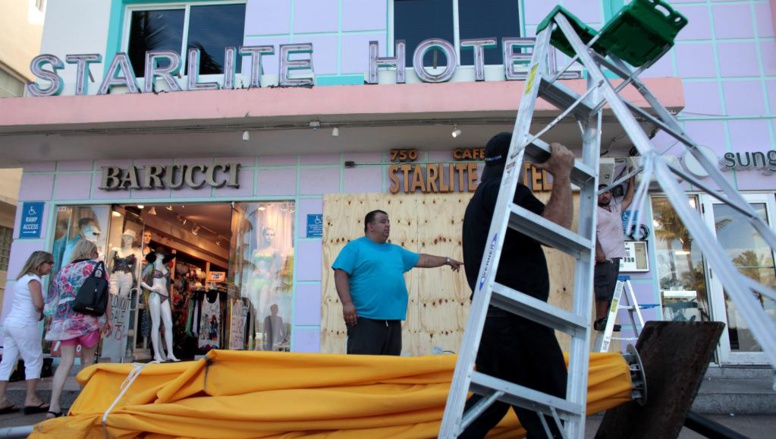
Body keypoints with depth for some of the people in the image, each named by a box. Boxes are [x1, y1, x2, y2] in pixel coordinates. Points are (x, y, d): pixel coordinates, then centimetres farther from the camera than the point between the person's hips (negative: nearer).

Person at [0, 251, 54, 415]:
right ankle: (31, 399, -2)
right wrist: (42, 314, 2)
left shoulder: (22, 278, 20)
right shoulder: (33, 279, -9)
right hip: (24, 324, -9)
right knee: (34, 360, -3)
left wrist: (39, 314, 4)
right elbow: (38, 304, -18)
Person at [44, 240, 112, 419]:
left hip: (65, 319, 4)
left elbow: (53, 298, 14)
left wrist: (57, 319, 21)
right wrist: (108, 319, 2)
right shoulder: (96, 266, 4)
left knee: (65, 362, 2)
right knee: (87, 361, 6)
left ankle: (53, 406, -6)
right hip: (89, 319, -4)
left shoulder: (63, 270, 16)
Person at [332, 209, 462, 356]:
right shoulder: (355, 247, 1)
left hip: (393, 320, 7)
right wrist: (347, 303, -17)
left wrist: (446, 260, 32)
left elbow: (421, 259, 31)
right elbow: (341, 274, -8)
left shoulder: (396, 250, 22)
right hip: (365, 319, -7)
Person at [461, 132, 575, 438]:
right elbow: (557, 229, -18)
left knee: (490, 401, 17)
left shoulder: (480, 196, 23)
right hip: (515, 318, -10)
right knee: (547, 414, -3)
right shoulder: (503, 187, -10)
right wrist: (562, 176, -9)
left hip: (494, 317, 11)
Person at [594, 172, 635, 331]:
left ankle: (604, 320, 5)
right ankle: (600, 320, -15)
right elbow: (592, 232, -11)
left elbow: (628, 199, 36)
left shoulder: (616, 209, 25)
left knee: (610, 289, 5)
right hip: (604, 257, -8)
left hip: (615, 256, 8)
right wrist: (598, 251, -22)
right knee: (603, 289, -14)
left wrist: (631, 180, 32)